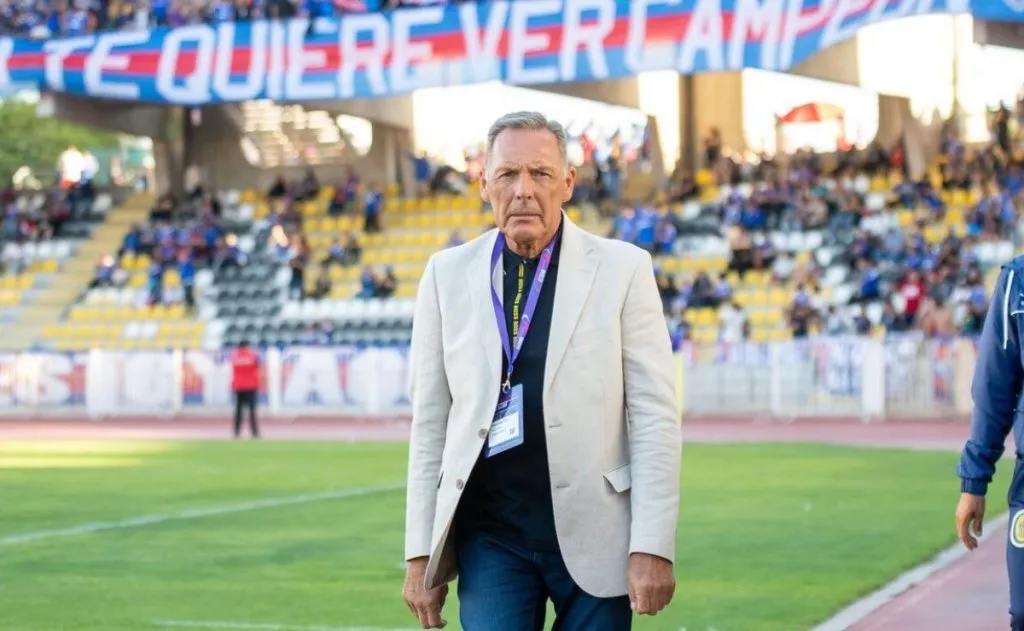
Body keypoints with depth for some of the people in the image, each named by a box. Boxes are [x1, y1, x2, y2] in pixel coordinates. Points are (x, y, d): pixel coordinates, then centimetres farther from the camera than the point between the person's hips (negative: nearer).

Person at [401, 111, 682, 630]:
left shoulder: (622, 269, -1)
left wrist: (653, 547, -10)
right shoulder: (447, 274, 5)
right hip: (490, 535, 1)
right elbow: (430, 421, 7)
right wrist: (420, 551, 2)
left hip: (593, 535, -1)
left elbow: (655, 417, -3)